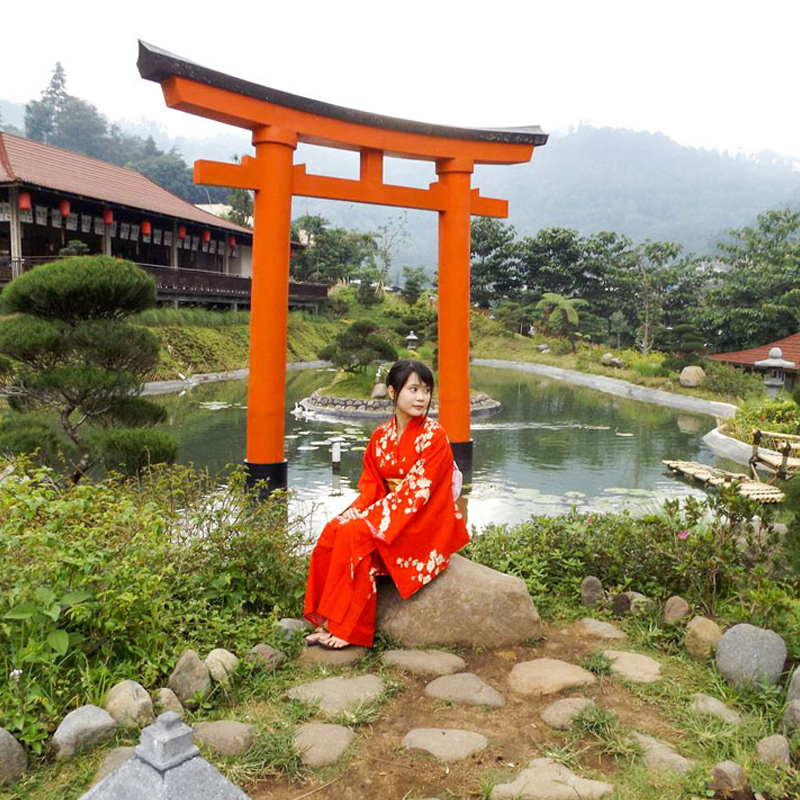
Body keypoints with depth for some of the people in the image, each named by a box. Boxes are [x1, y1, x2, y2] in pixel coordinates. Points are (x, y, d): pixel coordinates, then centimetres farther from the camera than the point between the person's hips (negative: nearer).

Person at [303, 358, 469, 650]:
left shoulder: (434, 436, -13)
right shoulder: (381, 435, 6)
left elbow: (417, 490, -19)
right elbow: (370, 483, 9)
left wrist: (369, 515, -21)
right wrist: (356, 510, -12)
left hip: (425, 522, -6)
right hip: (389, 513, 6)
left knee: (355, 535, -26)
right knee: (332, 531, -16)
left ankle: (348, 629, -15)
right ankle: (327, 622, -9)